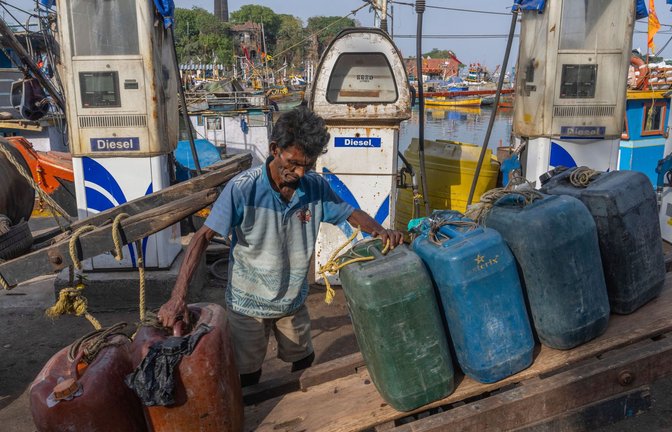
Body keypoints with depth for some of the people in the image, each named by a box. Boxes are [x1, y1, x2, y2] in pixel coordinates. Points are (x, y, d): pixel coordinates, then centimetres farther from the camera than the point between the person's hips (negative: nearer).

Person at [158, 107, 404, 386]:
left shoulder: (315, 186, -12)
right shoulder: (243, 189, -24)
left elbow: (352, 214, 1)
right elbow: (203, 237, -22)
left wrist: (379, 231, -21)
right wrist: (178, 297, -29)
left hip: (293, 299, 4)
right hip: (248, 303, -4)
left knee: (304, 364, 22)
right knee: (247, 377, 12)